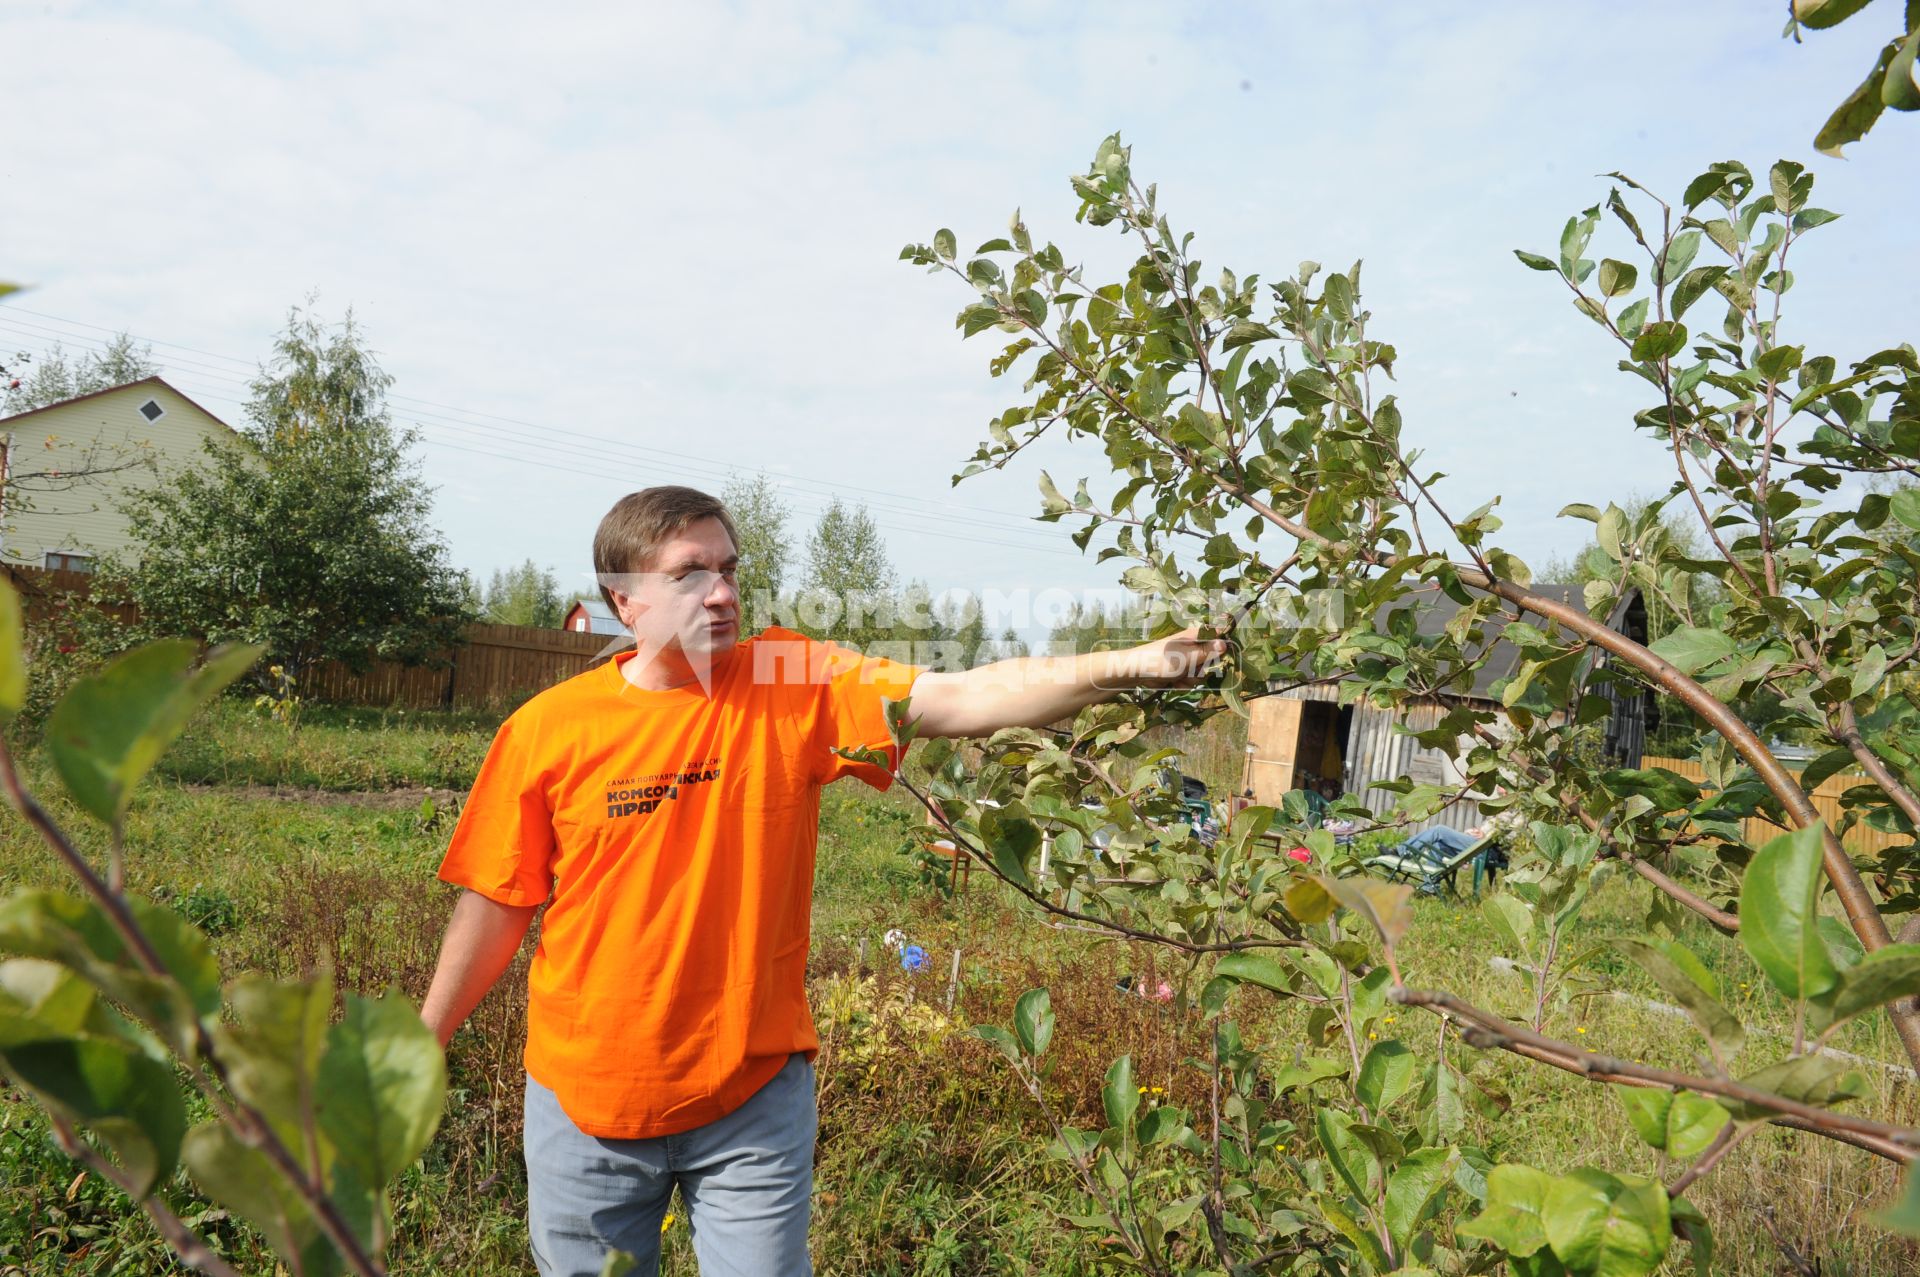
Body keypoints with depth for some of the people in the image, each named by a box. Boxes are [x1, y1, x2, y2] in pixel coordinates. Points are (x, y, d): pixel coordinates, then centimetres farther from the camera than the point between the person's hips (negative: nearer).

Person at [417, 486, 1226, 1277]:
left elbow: (958, 699, -21)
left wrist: (1119, 666, -33)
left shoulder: (796, 683, -10)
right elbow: (497, 905, 0)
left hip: (755, 1096, 0)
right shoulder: (547, 729, -9)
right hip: (585, 1098, 1)